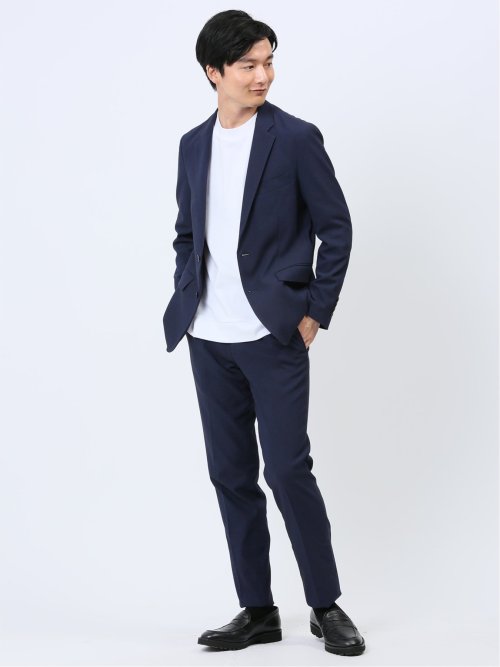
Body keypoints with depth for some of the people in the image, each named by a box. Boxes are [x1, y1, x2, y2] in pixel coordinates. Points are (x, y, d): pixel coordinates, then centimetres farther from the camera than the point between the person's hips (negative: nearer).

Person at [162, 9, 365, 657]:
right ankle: (257, 611, 18)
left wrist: (316, 312, -6)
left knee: (288, 470, -5)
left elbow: (336, 228, -2)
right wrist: (185, 303, 9)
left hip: (274, 335, -5)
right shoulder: (194, 144, 11)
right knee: (231, 476, 8)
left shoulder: (296, 138, -4)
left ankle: (326, 606, 10)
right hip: (210, 340, 5)